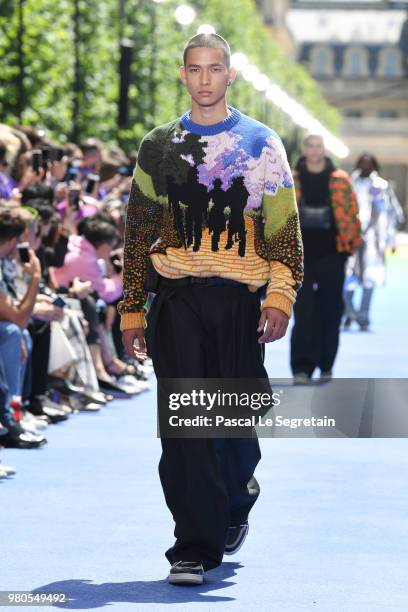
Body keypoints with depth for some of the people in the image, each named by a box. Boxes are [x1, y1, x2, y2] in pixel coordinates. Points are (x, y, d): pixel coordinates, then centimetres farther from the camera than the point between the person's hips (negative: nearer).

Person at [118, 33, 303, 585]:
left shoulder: (261, 144, 8)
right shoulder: (158, 147, 12)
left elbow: (286, 230, 4)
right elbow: (138, 233, 16)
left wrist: (281, 296, -10)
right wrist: (132, 311, 11)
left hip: (239, 297, 0)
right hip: (176, 300, 1)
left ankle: (238, 497, 37)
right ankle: (194, 548, -9)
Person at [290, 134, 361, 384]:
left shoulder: (340, 180, 5)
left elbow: (352, 214, 7)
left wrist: (351, 243, -2)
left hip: (332, 253, 1)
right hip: (302, 253, -1)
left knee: (330, 312, 6)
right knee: (304, 310, -10)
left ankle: (326, 365, 19)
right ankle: (302, 368, -14)